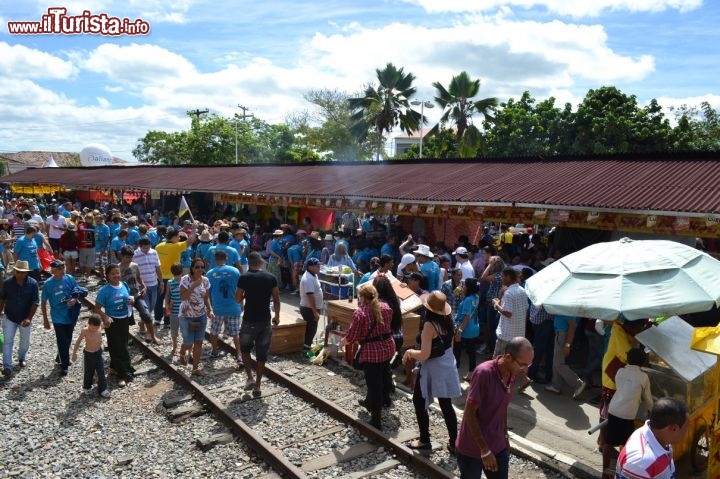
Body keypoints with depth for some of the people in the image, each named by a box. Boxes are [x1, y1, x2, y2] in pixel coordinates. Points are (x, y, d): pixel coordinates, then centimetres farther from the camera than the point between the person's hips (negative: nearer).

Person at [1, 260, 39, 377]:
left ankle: (22, 358, 42)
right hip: (10, 318, 0)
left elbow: (35, 302, -13)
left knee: (25, 341, 16)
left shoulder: (33, 284, -15)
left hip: (25, 319, 0)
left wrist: (29, 318, -20)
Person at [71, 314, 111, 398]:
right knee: (88, 372, 14)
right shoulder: (85, 331, -22)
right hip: (88, 354, -3)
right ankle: (87, 387, 38)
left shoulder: (100, 326, -14)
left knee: (101, 372, 5)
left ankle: (102, 389, 17)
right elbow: (78, 341, -8)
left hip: (98, 353, 3)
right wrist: (74, 353, -3)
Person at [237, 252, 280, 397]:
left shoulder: (244, 278, -8)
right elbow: (276, 300, 2)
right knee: (262, 354, 10)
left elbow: (239, 299, 1)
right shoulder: (271, 278, -2)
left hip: (249, 320, -2)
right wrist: (277, 316, 16)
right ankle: (257, 386, 15)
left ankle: (250, 378, 11)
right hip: (265, 321, 2)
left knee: (245, 349, 20)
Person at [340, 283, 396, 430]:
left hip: (371, 352, -7)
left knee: (374, 384, 3)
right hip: (388, 348, 7)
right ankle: (370, 402, 49)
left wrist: (342, 342, 5)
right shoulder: (386, 307, 0)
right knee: (382, 379, 26)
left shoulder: (360, 313, -18)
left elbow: (352, 336, -14)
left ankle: (376, 421, 10)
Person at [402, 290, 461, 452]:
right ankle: (454, 443, 21)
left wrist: (409, 352, -9)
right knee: (446, 405, 15)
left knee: (419, 402, 13)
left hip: (432, 369, -7)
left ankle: (424, 440, 22)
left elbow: (424, 355, -26)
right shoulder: (448, 321, -1)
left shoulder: (429, 325, -24)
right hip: (447, 366, 7)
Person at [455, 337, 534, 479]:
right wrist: (485, 450, -19)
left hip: (497, 446, 6)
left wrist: (505, 437, 17)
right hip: (472, 448, -6)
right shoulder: (484, 372, -25)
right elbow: (469, 413, -21)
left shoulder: (511, 374, -3)